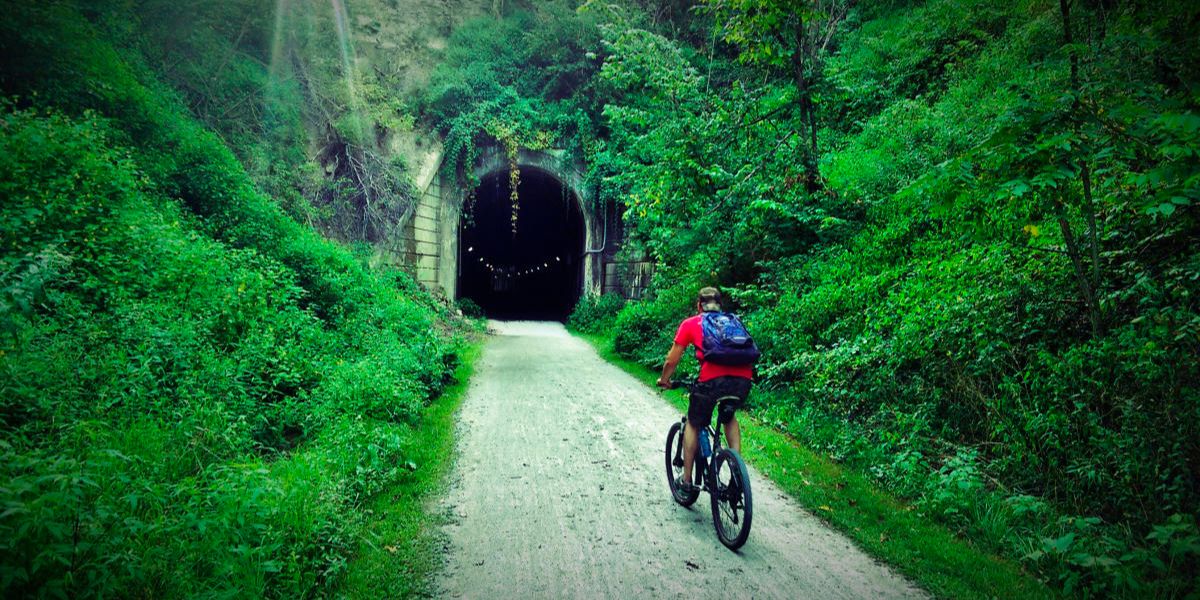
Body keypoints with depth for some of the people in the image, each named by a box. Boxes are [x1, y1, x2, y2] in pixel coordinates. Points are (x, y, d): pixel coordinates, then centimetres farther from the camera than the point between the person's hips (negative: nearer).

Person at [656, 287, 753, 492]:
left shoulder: (691, 323, 20)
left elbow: (671, 361, 21)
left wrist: (664, 380, 39)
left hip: (713, 378, -3)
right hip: (744, 378, 3)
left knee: (694, 424, 21)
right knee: (729, 417, 33)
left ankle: (686, 480, 25)